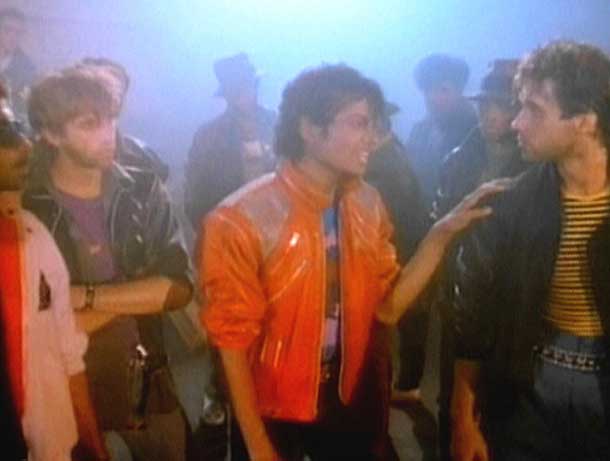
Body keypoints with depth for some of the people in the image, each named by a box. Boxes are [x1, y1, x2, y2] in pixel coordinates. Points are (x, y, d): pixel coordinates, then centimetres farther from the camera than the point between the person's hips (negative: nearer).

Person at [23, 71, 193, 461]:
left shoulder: (145, 191, -2)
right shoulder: (25, 210, -12)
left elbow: (179, 287, -11)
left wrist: (84, 296, -16)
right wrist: (137, 296, -15)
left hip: (151, 393, 3)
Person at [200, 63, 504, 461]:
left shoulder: (367, 204, -2)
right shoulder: (241, 219, -18)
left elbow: (387, 308, -2)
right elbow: (234, 340, -13)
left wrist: (442, 234, -11)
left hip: (352, 403, 4)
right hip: (274, 413, -4)